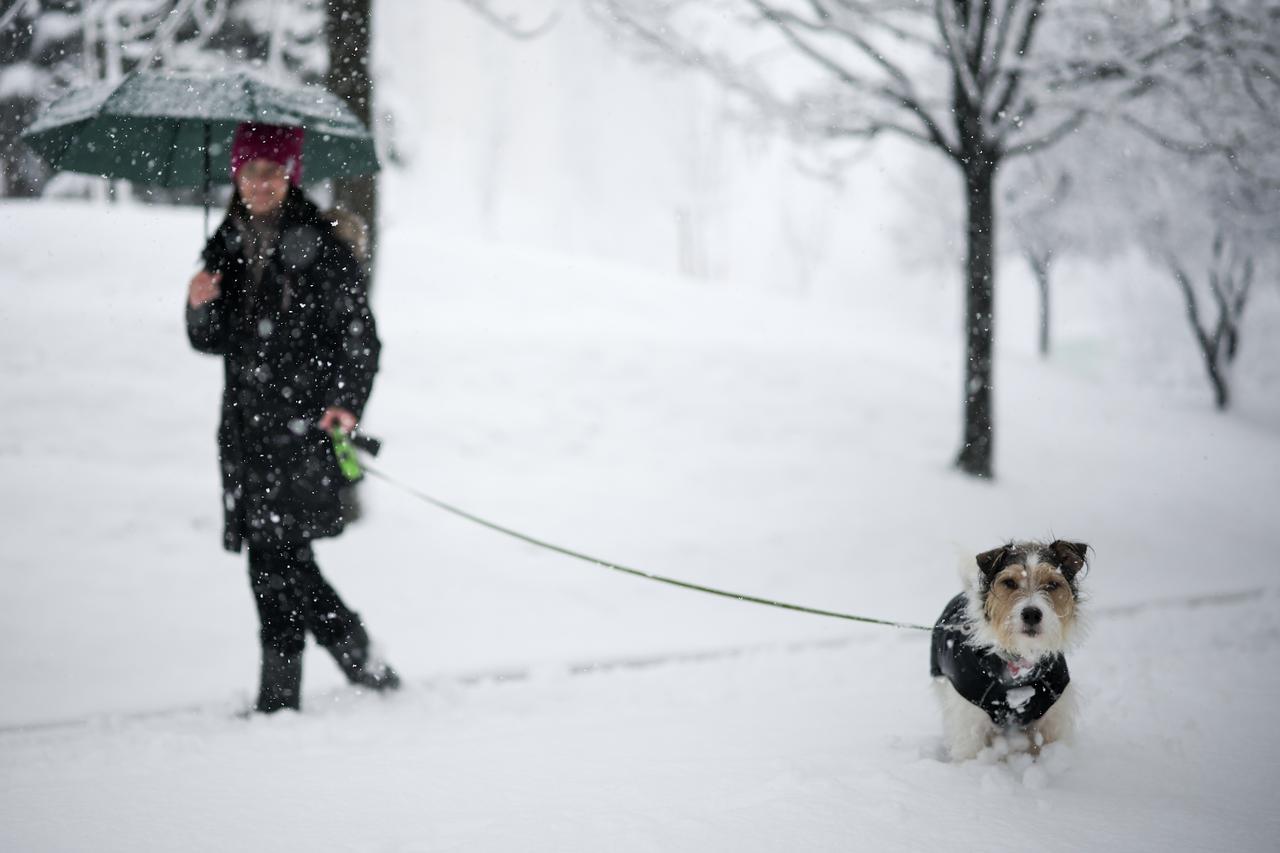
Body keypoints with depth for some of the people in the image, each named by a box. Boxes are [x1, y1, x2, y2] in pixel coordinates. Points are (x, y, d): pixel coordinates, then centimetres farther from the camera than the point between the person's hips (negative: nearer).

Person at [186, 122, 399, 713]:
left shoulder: (320, 247, -5)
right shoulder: (227, 247, 12)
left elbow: (361, 336, -5)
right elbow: (212, 342, 18)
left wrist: (347, 402, -19)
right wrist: (200, 307, -4)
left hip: (303, 421, -5)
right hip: (246, 425, 5)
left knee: (275, 553, -13)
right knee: (274, 557, 6)